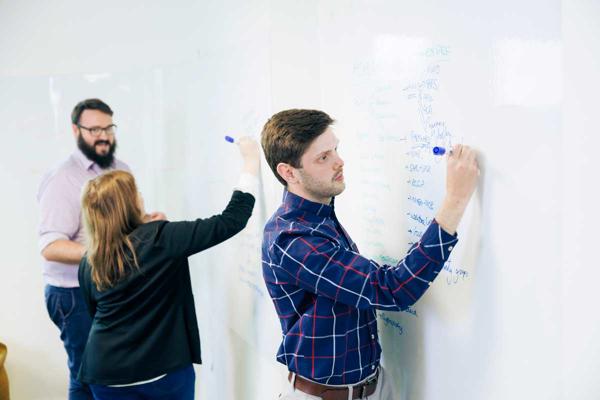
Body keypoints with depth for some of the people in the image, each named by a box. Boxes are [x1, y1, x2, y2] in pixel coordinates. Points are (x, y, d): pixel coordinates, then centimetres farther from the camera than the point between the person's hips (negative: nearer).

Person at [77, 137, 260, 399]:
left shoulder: (88, 264, 0)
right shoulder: (160, 238, -15)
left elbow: (96, 314, 13)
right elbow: (231, 221, -15)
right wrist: (252, 161, -6)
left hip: (105, 372, 4)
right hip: (163, 368, -4)